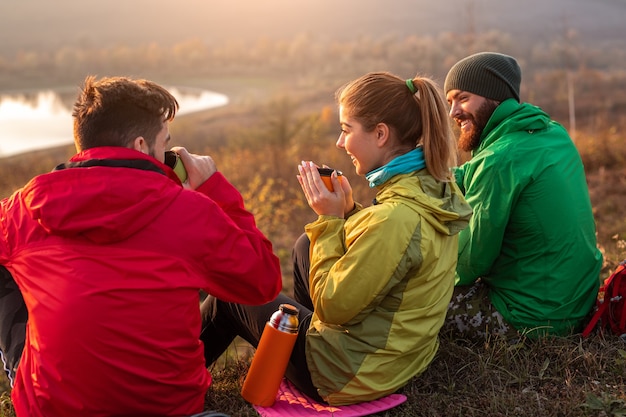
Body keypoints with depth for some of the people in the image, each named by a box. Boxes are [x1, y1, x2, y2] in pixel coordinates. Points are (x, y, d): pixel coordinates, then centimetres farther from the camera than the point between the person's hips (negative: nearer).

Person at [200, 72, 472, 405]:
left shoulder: (395, 217, -34)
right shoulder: (437, 189, -5)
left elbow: (332, 306, -25)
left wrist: (329, 219, -18)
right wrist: (347, 212, -5)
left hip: (349, 375, -8)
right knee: (305, 245, 24)